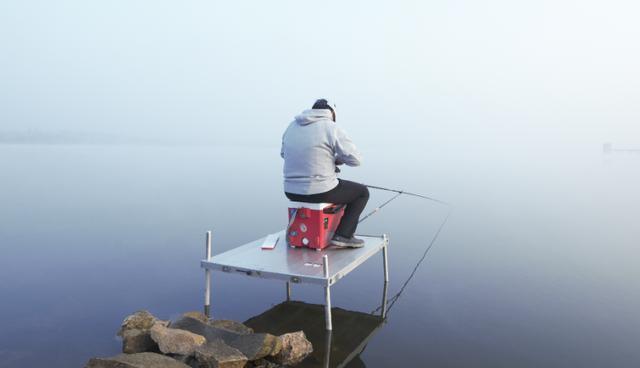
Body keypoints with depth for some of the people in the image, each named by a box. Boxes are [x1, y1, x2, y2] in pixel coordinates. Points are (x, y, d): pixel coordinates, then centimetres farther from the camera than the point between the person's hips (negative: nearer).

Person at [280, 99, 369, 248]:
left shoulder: (292, 125, 9)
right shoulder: (331, 128, -9)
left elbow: (284, 153, 24)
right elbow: (355, 159, -12)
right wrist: (337, 158, 11)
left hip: (291, 192, 7)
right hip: (320, 192, -6)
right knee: (362, 192, 16)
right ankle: (343, 236, 8)